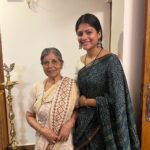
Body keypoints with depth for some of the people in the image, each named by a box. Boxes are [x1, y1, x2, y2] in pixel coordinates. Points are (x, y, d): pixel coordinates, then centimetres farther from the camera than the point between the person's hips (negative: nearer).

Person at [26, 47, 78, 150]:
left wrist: (70, 123, -15)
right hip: (43, 141, 1)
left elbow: (77, 109, 2)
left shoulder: (71, 85, -10)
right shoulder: (37, 87, -5)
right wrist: (43, 130, -11)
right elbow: (29, 116, 3)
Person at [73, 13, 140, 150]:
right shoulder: (81, 61, 3)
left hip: (102, 124, -6)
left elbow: (116, 100, -20)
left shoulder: (111, 61, -17)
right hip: (83, 122, 6)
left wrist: (86, 102, -12)